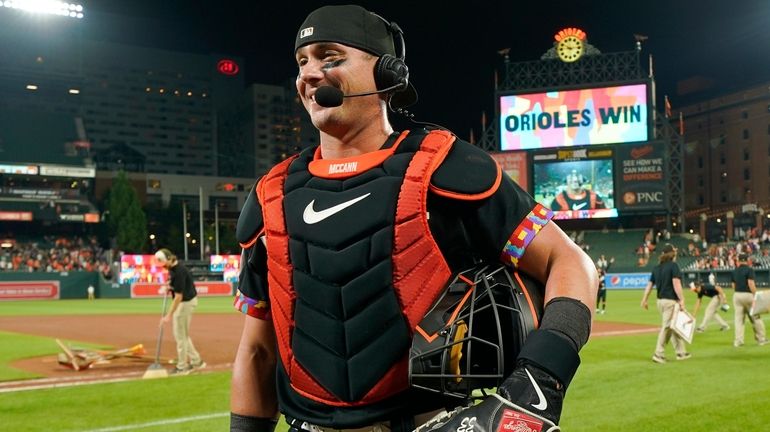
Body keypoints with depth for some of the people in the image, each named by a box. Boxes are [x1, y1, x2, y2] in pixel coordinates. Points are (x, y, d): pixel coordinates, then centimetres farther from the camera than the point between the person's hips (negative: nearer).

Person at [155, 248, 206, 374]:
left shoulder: (179, 272, -27)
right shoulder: (172, 267, 2)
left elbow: (178, 296, -28)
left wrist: (169, 315, -29)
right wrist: (169, 286, 3)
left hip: (186, 302, -10)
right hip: (184, 302, 10)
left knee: (180, 335, -2)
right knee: (183, 334, 16)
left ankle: (182, 367, 7)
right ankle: (196, 361, 21)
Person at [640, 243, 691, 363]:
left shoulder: (656, 267, 11)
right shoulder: (673, 265, -10)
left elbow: (649, 284, 8)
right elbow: (676, 284, -18)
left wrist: (644, 300, 9)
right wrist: (682, 300, -18)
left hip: (660, 301, 8)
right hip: (671, 301, -8)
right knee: (666, 327, -5)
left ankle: (681, 352, 24)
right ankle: (659, 354, -6)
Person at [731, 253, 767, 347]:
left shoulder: (734, 271, 9)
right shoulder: (749, 270, -8)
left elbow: (733, 285, 11)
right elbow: (751, 284, -16)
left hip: (736, 295, 4)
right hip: (748, 295, -4)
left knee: (739, 318, 4)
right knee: (755, 317, 8)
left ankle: (738, 341, -1)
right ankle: (761, 339, 16)